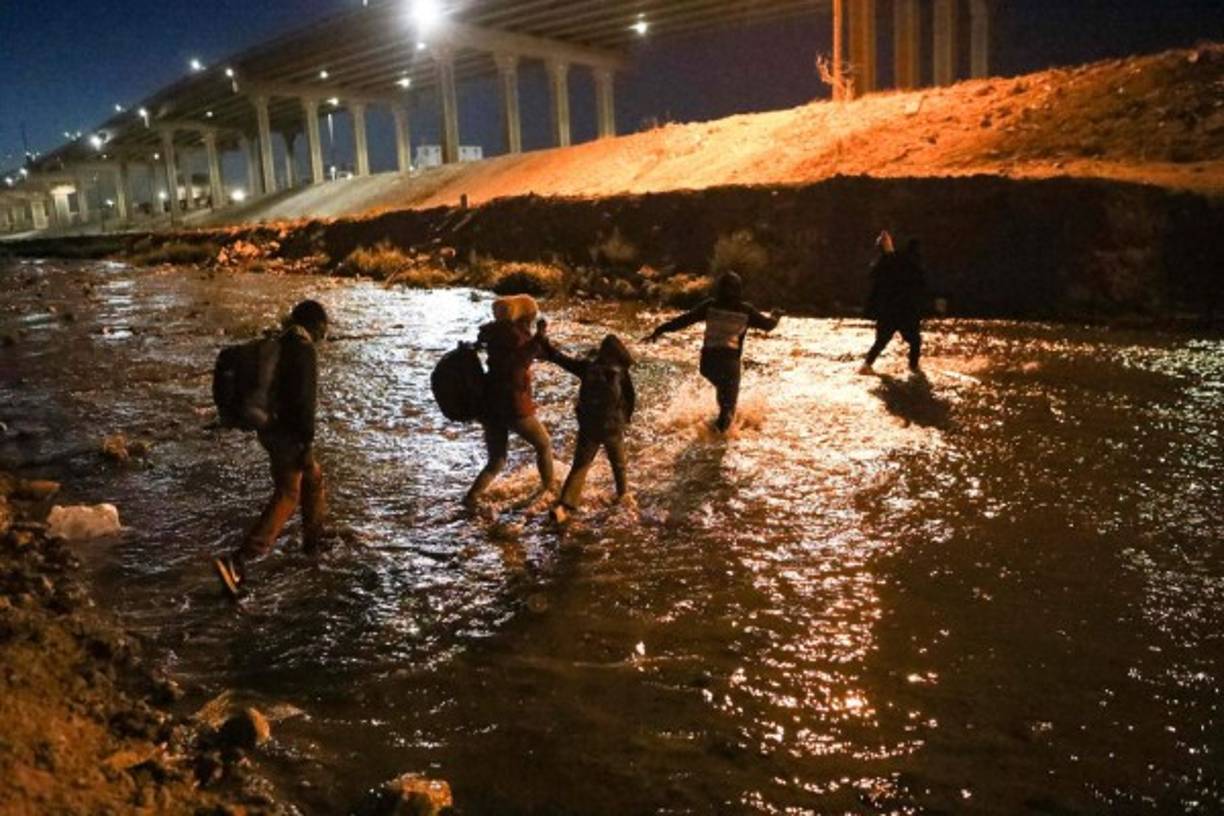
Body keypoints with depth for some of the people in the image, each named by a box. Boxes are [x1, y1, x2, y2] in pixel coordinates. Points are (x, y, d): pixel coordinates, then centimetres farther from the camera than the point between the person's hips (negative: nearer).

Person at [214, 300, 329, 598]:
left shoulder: (276, 345, 10)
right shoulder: (304, 350, -17)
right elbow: (306, 400, -22)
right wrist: (307, 442, -19)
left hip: (271, 428, 9)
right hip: (290, 434, -9)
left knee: (313, 477, 24)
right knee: (286, 497, -5)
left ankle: (314, 539, 37)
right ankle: (237, 561, -14)